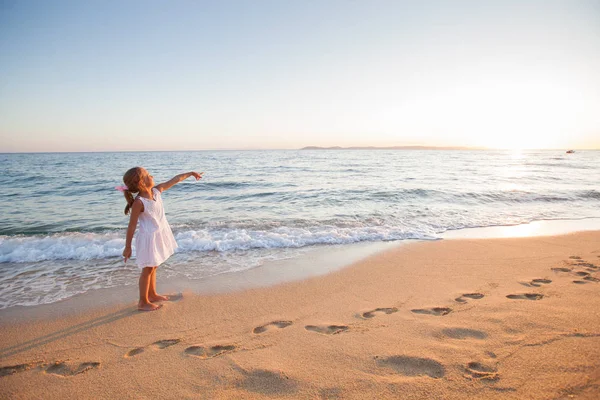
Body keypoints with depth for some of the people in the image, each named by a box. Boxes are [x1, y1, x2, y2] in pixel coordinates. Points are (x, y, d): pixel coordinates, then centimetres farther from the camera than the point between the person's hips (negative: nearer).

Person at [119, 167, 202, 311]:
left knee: (153, 267, 21)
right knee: (147, 269, 4)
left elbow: (174, 180, 10)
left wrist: (190, 173, 18)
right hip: (149, 238, -8)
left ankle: (152, 294, 37)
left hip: (159, 235, 8)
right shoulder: (139, 203, -23)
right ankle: (143, 302, 18)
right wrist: (127, 247, -14)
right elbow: (132, 226, -19)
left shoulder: (156, 190, -2)